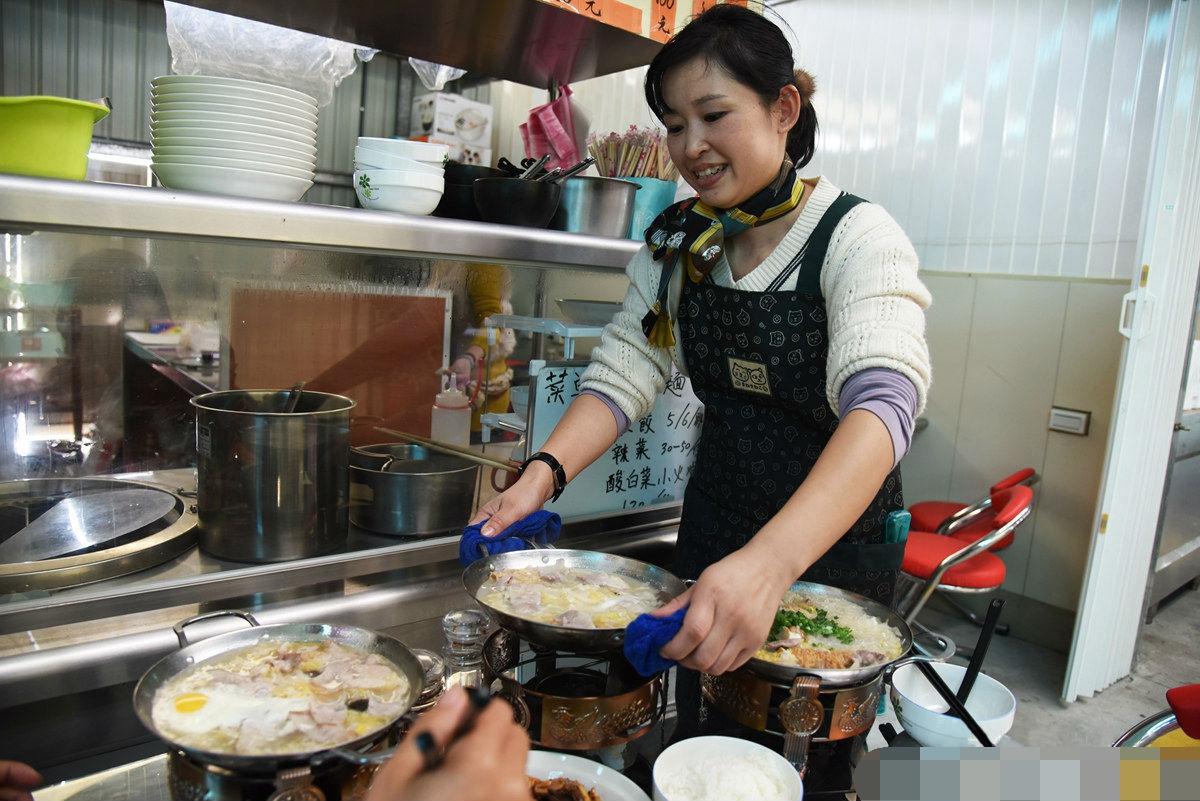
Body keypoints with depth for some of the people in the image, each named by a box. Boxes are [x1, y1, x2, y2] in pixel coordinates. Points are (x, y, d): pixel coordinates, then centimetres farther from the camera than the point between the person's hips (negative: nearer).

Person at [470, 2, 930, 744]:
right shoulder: (679, 241, -3)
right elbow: (627, 369, -8)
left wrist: (770, 564, -50)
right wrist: (544, 473, -27)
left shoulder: (857, 237, -19)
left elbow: (883, 402, -34)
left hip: (834, 536, -4)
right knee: (698, 738, 19)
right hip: (715, 523, 4)